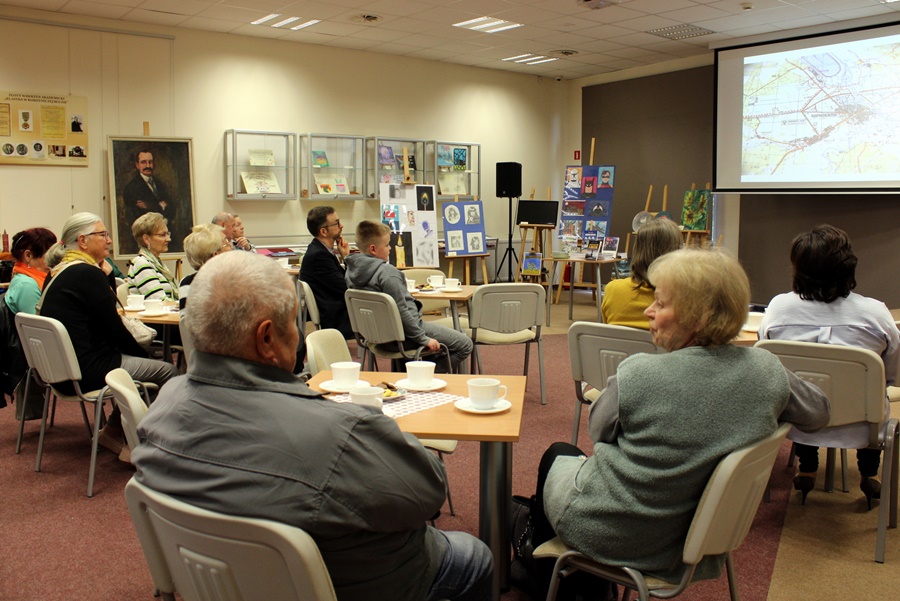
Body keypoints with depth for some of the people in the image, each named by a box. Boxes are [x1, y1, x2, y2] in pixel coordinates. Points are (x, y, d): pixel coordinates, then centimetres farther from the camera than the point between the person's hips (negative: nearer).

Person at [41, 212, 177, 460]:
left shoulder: (58, 272, 12)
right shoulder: (86, 273, -17)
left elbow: (105, 312, 18)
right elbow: (115, 330, -14)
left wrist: (107, 276, 6)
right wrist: (145, 354, 2)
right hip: (86, 371, -10)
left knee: (137, 360, 22)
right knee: (167, 371, -5)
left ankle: (113, 430, 23)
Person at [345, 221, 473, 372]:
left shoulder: (351, 270, 3)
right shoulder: (386, 272, -23)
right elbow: (401, 312, -26)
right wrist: (423, 339, -18)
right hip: (403, 334, -10)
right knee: (465, 344, -2)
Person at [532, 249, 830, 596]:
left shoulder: (637, 374, -29)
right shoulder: (768, 371, -15)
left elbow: (599, 432, -10)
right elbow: (819, 413, 6)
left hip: (608, 534, -5)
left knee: (556, 455, 27)